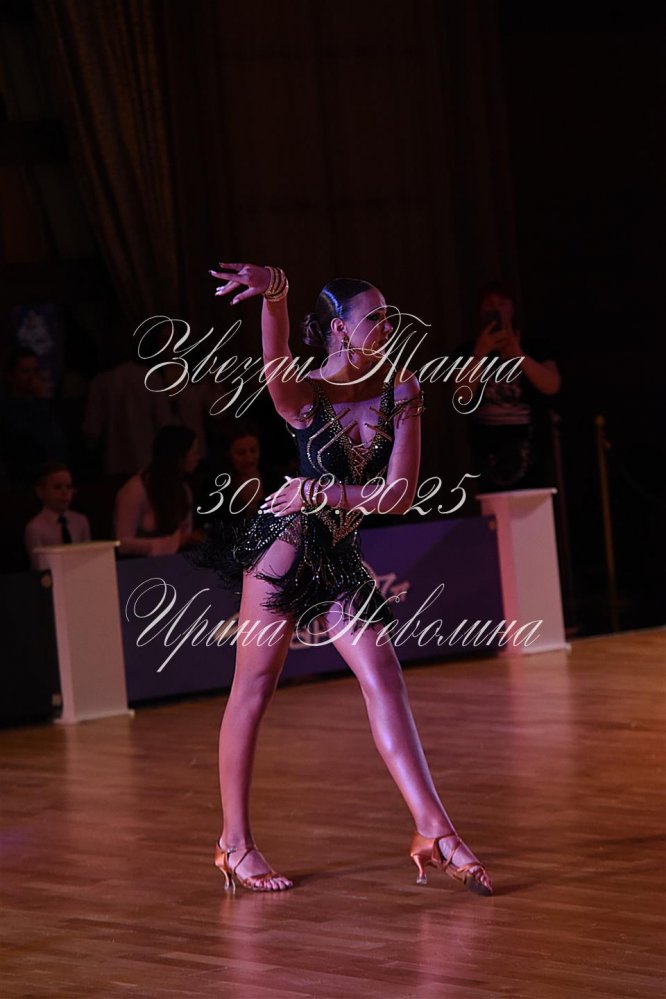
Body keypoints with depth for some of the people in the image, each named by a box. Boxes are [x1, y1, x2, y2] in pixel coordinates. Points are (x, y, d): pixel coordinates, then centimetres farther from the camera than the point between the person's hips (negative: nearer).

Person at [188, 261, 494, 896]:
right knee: (253, 687, 0)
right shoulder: (304, 396, -7)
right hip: (285, 545, -4)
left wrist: (322, 492, -13)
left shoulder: (400, 394, 2)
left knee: (385, 682, -4)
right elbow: (276, 364, -32)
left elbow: (398, 494, -2)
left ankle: (434, 831, -8)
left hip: (341, 556, 4)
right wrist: (274, 293, -52)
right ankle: (234, 841, 8)